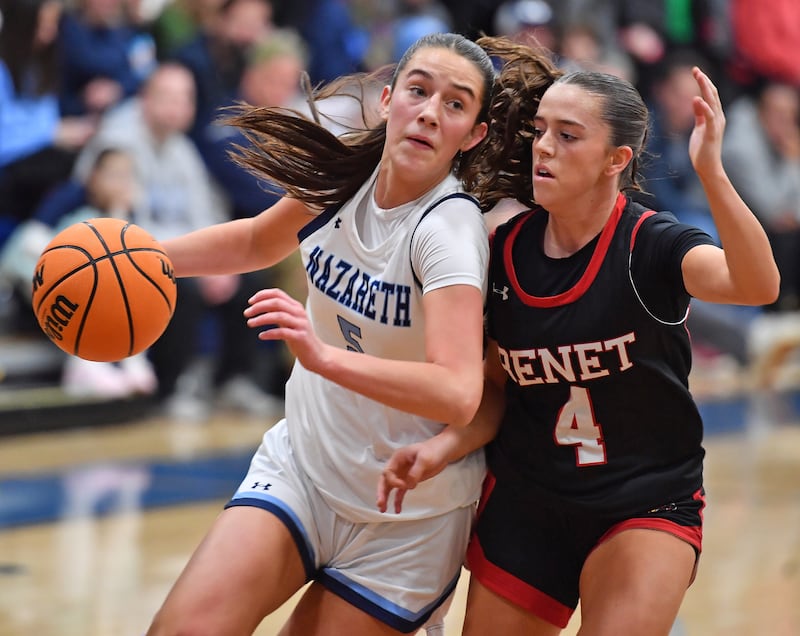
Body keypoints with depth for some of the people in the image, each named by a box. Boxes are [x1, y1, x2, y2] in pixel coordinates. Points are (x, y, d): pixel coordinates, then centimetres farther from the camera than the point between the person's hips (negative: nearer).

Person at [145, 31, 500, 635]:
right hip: (302, 466, 4)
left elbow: (457, 395, -35)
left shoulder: (450, 227, -21)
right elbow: (258, 242, 19)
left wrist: (323, 356, -45)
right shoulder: (345, 176, -3)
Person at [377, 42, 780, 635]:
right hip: (524, 503, 4)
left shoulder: (650, 245, -16)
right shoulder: (504, 251, -4)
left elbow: (758, 285, -36)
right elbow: (496, 388, 6)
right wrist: (445, 446, -13)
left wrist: (711, 173, -49)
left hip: (648, 504, -4)